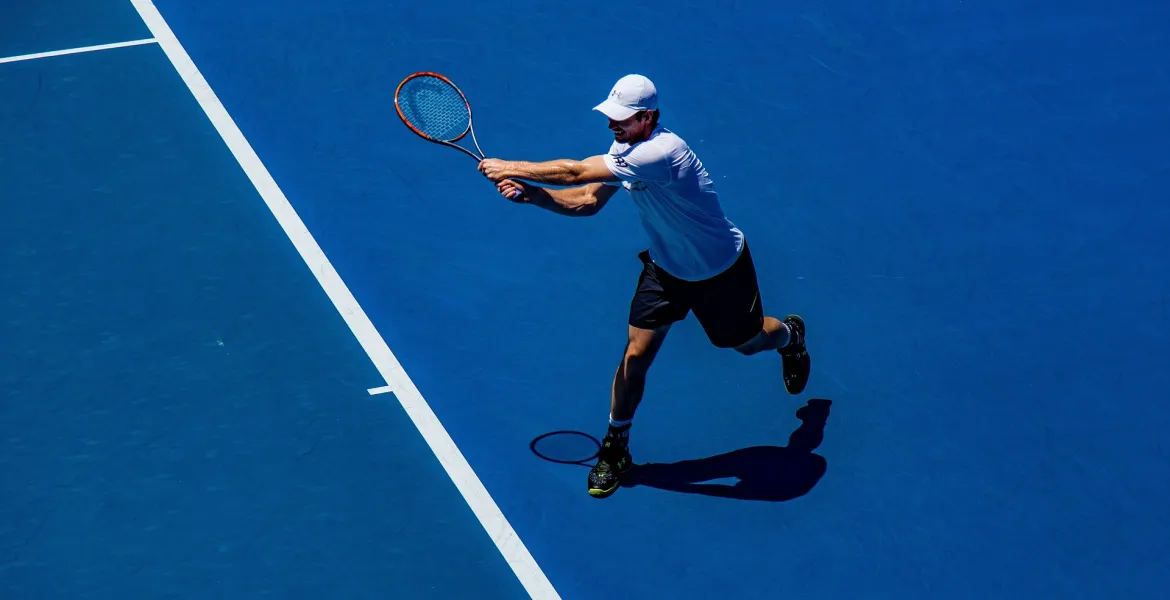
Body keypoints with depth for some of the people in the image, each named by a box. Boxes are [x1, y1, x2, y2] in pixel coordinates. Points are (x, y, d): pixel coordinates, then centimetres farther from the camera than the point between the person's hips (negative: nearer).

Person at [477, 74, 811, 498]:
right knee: (636, 354, -4)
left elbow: (575, 172, -39)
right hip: (666, 267, 6)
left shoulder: (662, 152, -41)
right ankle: (615, 448, 11)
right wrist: (529, 193, -22)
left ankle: (790, 335, 56)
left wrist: (512, 168, -31)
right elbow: (587, 201, -8)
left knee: (748, 341, 19)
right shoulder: (625, 149, -12)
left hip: (720, 270, -6)